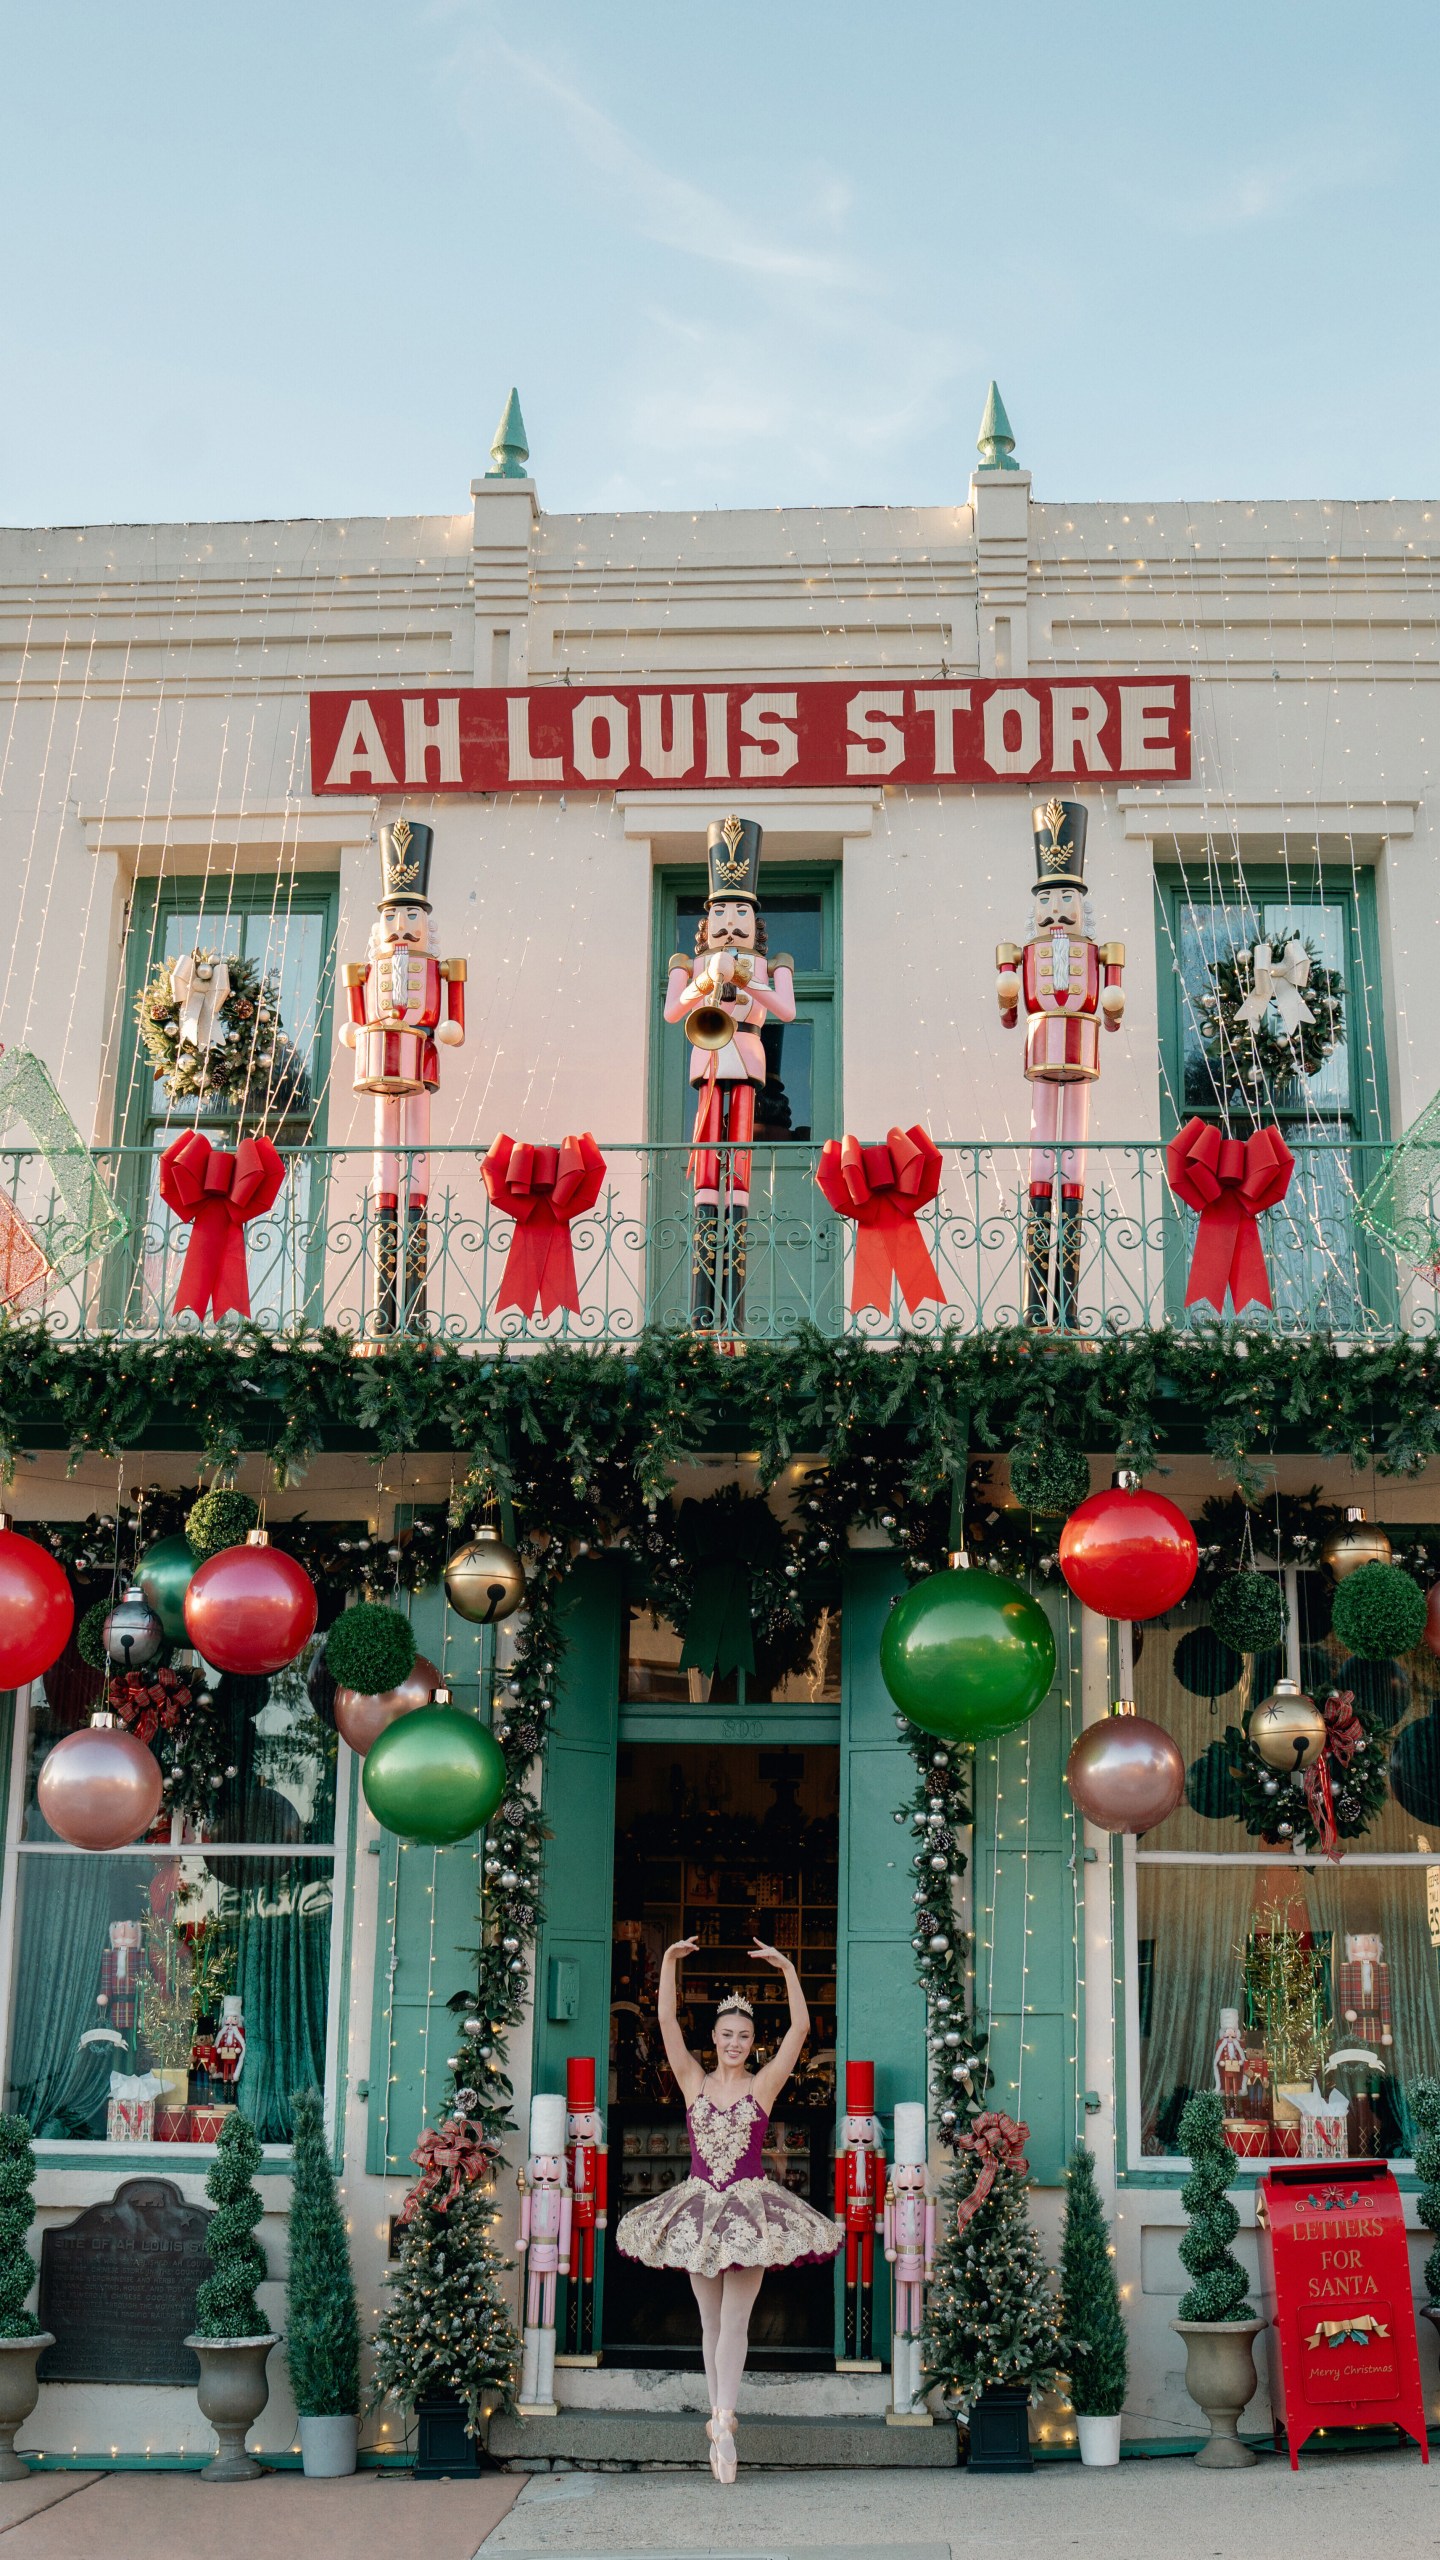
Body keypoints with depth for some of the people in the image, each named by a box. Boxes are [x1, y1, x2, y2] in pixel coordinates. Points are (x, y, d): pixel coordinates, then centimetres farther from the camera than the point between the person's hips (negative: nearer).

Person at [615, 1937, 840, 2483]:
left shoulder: (763, 2084, 0)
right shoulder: (694, 2082, 3)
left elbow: (799, 2028, -8)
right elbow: (666, 2021, -3)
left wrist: (787, 1968, -14)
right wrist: (669, 1962, -11)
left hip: (750, 2209, -2)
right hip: (698, 2207, 2)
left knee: (734, 2320, -7)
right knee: (711, 2321, 8)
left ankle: (723, 2422, -12)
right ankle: (721, 2427, 16)